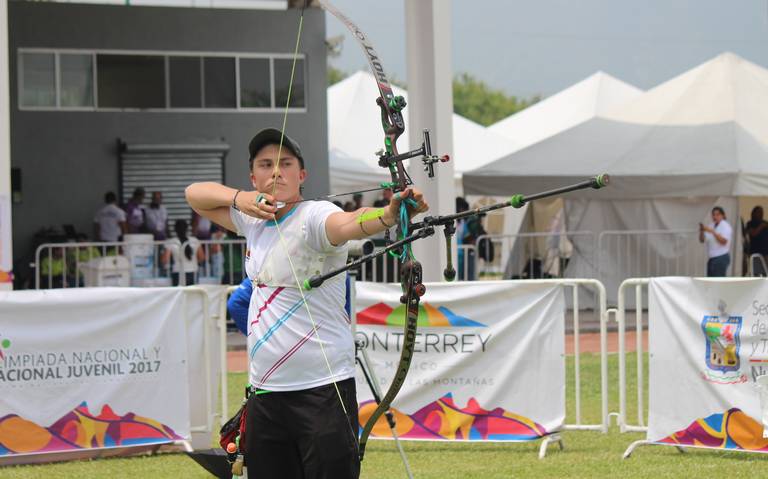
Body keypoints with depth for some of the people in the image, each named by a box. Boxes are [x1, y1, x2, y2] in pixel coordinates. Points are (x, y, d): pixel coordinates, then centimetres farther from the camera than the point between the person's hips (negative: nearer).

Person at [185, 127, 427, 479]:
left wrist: (388, 214, -57)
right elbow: (195, 194, 21)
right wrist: (239, 198, 0)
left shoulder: (313, 217, -12)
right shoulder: (255, 220, 11)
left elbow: (348, 223, -34)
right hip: (265, 393, 7)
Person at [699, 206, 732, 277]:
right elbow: (702, 240, 12)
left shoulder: (725, 226, -7)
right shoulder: (711, 226, 15)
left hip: (721, 258, -8)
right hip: (712, 258, 8)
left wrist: (712, 232, -27)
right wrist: (701, 231, -8)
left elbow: (724, 241, -20)